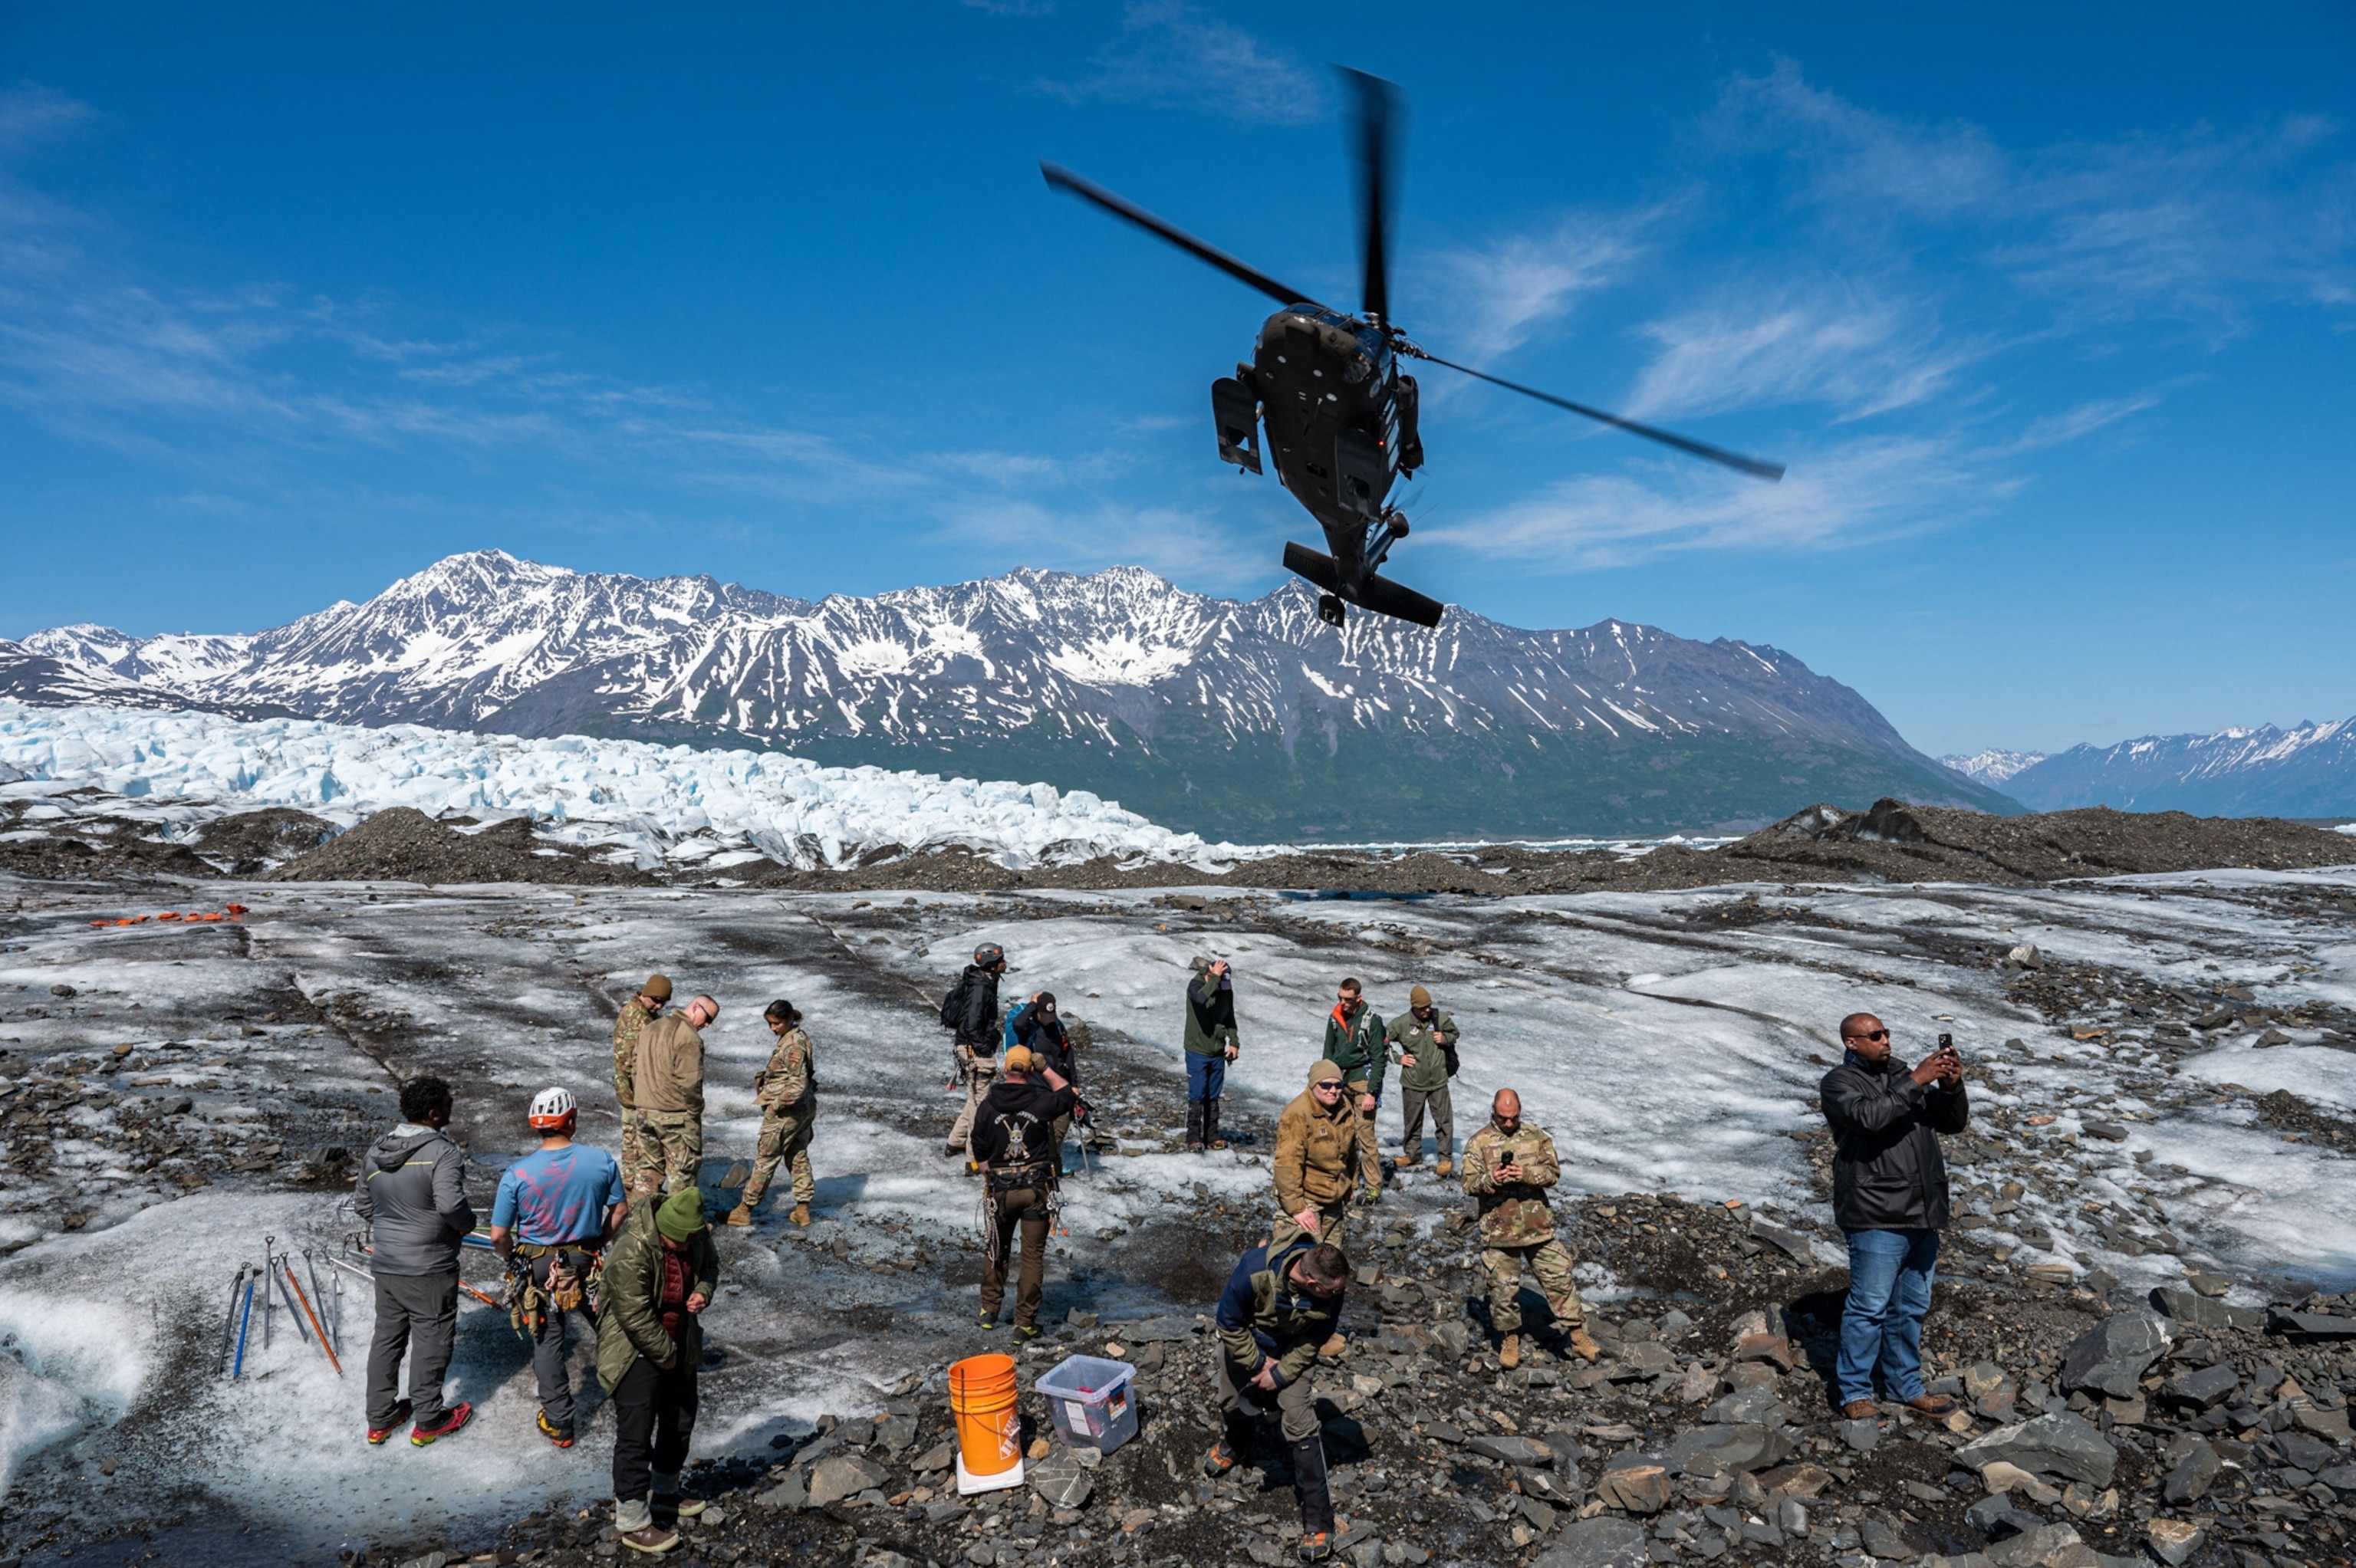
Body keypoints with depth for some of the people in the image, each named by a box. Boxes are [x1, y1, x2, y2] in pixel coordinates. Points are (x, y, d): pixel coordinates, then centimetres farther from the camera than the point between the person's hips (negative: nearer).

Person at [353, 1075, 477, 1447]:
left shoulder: (374, 1153, 4)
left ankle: (379, 1419, 30)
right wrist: (467, 1224, -12)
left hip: (384, 1264, 7)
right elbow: (450, 1203, -32)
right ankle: (428, 1421, 19)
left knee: (387, 1337, 19)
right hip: (429, 1269, -7)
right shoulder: (443, 1152, -21)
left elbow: (361, 1204, 14)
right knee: (431, 1341, 7)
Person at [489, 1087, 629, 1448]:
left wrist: (513, 1260, 8)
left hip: (538, 1267, -1)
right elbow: (620, 1209, -2)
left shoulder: (517, 1174, -20)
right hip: (586, 1262, 1)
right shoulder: (602, 1161, -16)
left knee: (547, 1341, 13)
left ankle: (558, 1425, 22)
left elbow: (499, 1236, -12)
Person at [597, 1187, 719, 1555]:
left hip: (678, 1348, 8)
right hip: (636, 1351, -8)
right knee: (635, 1434, -3)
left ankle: (664, 1492, 40)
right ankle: (632, 1521, 10)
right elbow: (635, 1317, -28)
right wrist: (664, 1354, -17)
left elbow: (709, 1264, 10)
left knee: (680, 1420, 20)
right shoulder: (631, 1253, -32)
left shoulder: (697, 1235, -10)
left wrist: (703, 1290, -12)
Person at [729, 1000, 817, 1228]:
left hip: (787, 1110, -10)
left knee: (766, 1158, 2)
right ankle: (803, 1210, 22)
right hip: (804, 1108, 10)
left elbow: (798, 1084, -25)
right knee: (798, 1157, 16)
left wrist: (778, 1104, -17)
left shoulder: (792, 1045, -22)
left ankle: (745, 1209, 12)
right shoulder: (799, 1038, 8)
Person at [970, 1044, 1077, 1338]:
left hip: (1000, 1189, 2)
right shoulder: (1041, 1102, -10)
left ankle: (989, 1310, 33)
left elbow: (981, 1155, 3)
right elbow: (1068, 1096, 12)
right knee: (1033, 1255, 6)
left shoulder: (987, 1106, -5)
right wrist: (1046, 1070, 12)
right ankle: (1025, 1323, 8)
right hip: (1036, 1189, -2)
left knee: (996, 1249, 21)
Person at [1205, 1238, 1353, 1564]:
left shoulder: (1329, 1290, -32)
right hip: (1243, 1345, 0)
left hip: (1290, 1352, 0)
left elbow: (1314, 1340, -14)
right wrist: (1259, 1363, -18)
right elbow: (1230, 1324, -25)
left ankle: (1318, 1520, 1)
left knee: (1302, 1426, -10)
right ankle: (1233, 1445, 59)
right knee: (1232, 1404, 22)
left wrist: (1280, 1373, -19)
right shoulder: (1253, 1271, -41)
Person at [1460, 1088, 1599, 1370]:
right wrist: (1491, 1180, -26)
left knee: (1559, 1280, 5)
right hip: (1498, 1230, -1)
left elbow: (1553, 1172, -2)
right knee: (1503, 1288, 7)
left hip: (1539, 1227, 2)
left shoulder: (1536, 1137, 4)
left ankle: (1577, 1336, 17)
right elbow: (1469, 1185, -6)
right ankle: (1510, 1339, 25)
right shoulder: (1478, 1143, -2)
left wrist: (1527, 1174, -20)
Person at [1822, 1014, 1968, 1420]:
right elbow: (1869, 1116, -25)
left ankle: (1906, 1386, 29)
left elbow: (1955, 1122, 13)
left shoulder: (1903, 1075, 15)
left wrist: (1952, 1087, -7)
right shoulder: (1839, 1083, -5)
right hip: (1877, 1218, -7)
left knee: (1912, 1307, 16)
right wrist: (1916, 1082, -25)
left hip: (1923, 1214, 7)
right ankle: (1855, 1393, 8)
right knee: (1870, 1306, -4)